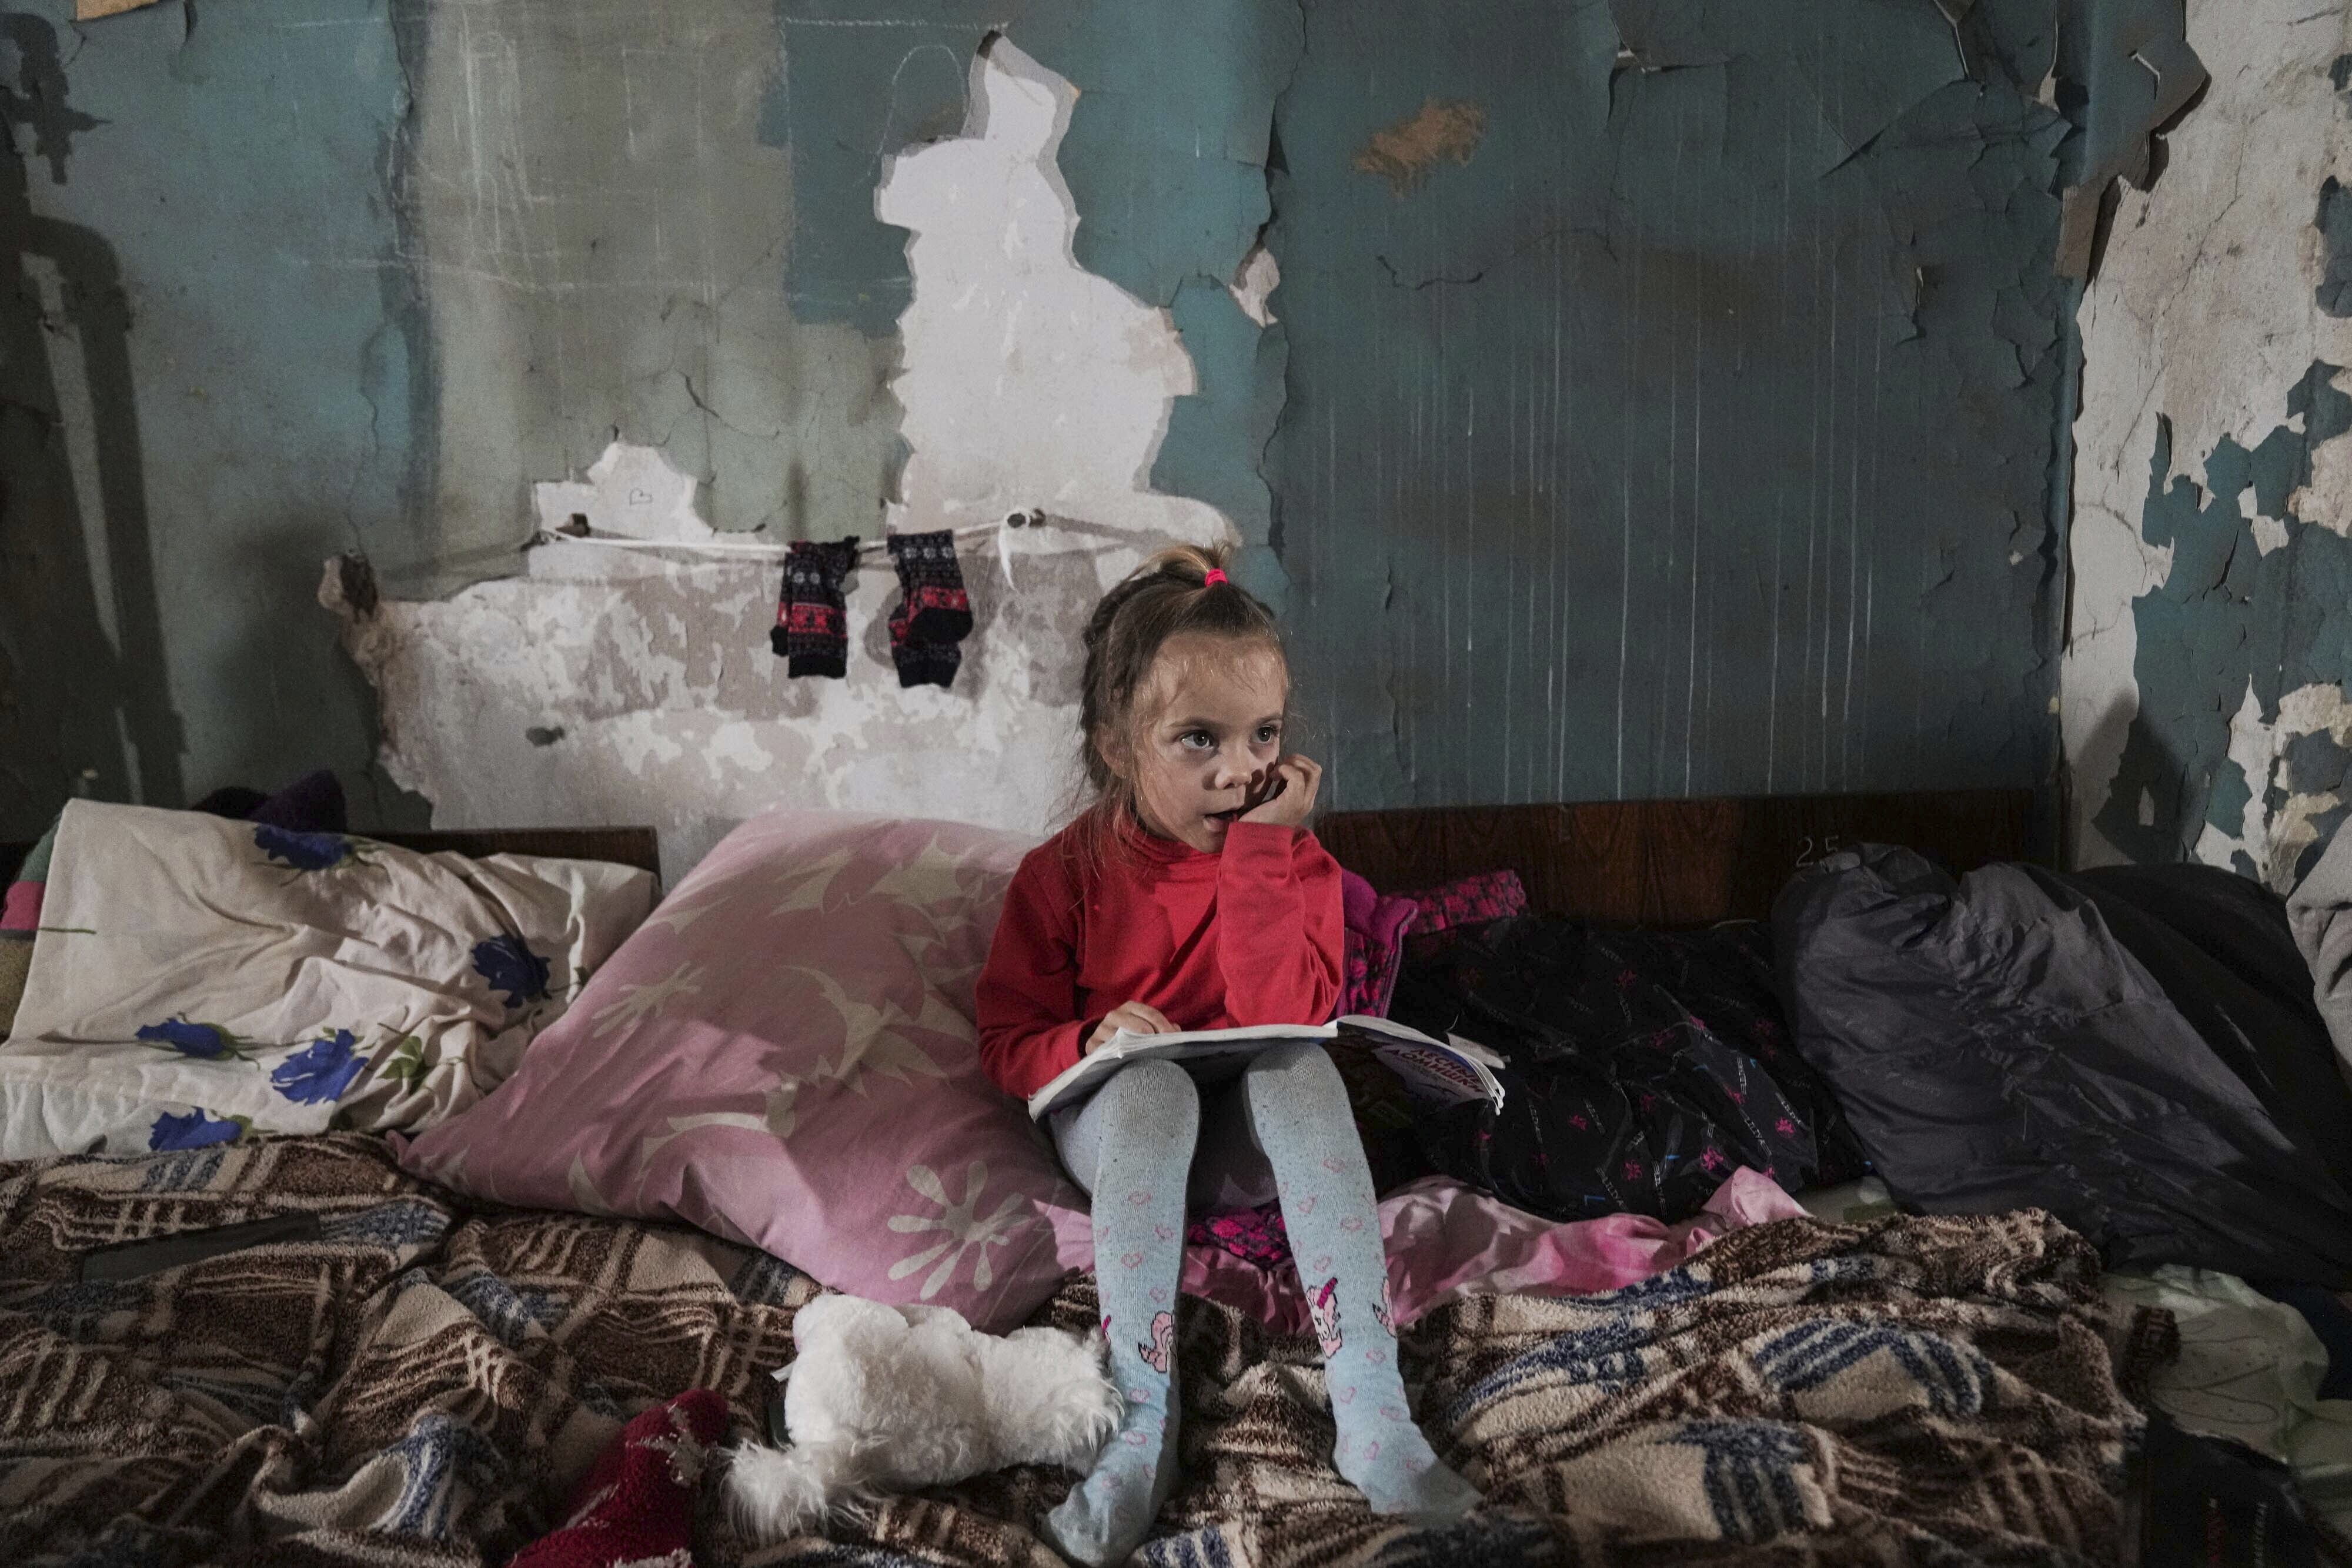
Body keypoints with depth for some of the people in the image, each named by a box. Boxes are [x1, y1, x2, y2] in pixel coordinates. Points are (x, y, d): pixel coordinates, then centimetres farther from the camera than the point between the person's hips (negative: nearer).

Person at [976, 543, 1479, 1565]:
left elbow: (1287, 1017, -21)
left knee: (1301, 1067, -31)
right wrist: (1094, 1041, -25)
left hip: (1250, 1138, 1)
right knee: (1153, 1084, -34)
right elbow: (1008, 1042, -3)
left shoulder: (1293, 861, -5)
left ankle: (1370, 1408, -35)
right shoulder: (1065, 875, -7)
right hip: (1118, 1124, -1)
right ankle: (1144, 1421, -33)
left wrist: (1258, 850, -24)